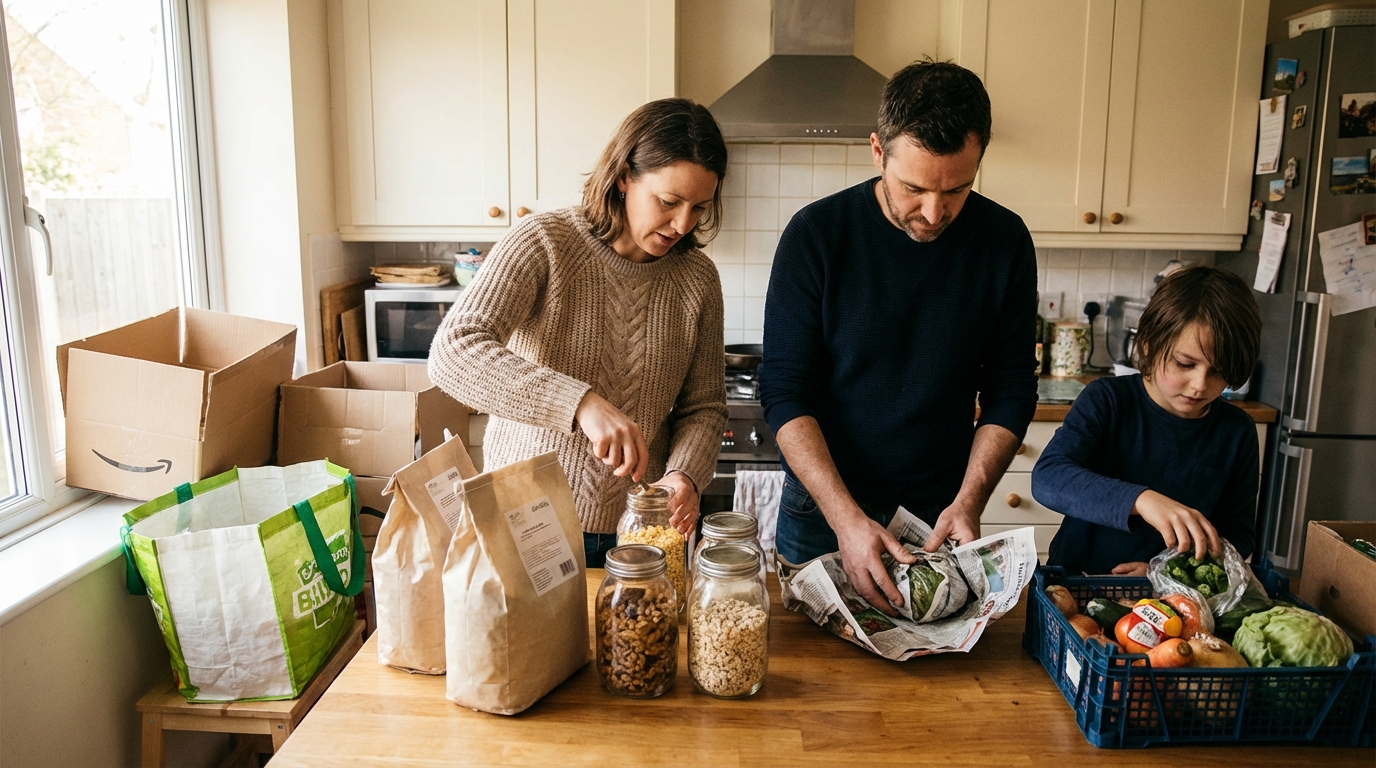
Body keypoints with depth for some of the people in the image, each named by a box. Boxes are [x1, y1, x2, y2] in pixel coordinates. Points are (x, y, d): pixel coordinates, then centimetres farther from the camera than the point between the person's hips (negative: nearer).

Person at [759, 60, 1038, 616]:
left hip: (940, 514, 2)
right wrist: (845, 517, -25)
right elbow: (785, 393, -15)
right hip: (823, 508, -1)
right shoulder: (816, 234, -15)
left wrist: (968, 501, -14)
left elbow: (1011, 392, -1)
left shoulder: (1005, 241, -7)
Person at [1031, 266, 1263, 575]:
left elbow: (1239, 535, 7)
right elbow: (1048, 477, -22)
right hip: (1078, 585, -3)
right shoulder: (1107, 401, -7)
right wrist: (1141, 500, -36)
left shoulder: (1237, 431, 2)